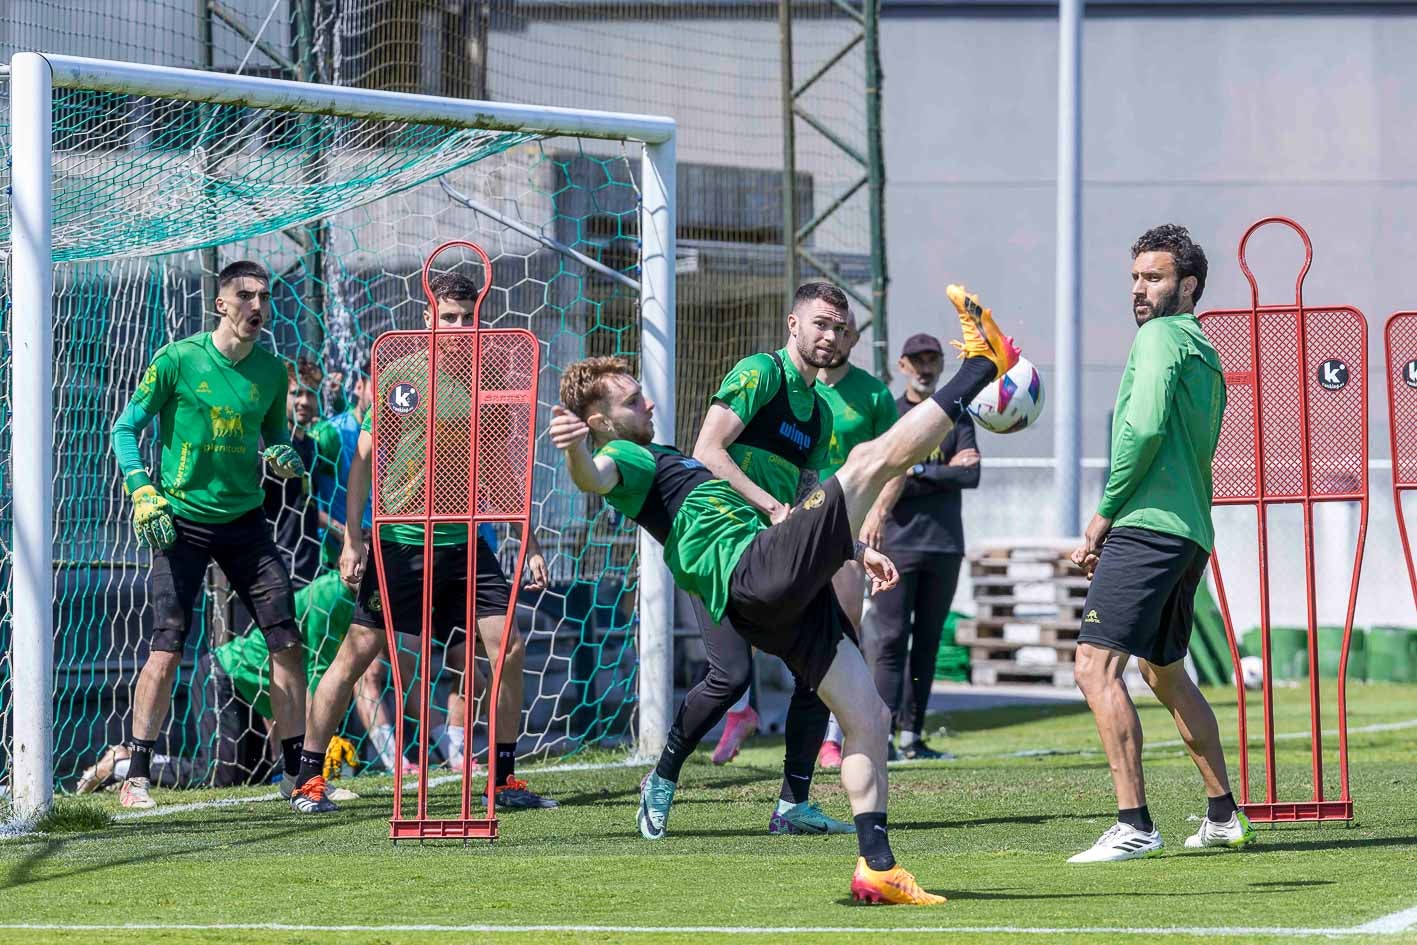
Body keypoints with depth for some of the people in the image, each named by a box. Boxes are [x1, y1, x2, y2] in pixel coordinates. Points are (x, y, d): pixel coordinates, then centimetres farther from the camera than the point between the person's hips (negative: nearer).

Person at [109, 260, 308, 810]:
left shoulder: (272, 371, 5)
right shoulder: (177, 361, -7)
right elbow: (126, 428, -2)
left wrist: (286, 460, -5)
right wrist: (144, 494, -14)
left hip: (245, 521, 4)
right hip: (181, 521, -4)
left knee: (287, 640, -2)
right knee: (167, 649, -10)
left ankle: (296, 770, 8)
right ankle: (135, 776, 0)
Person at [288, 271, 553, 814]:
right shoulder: (399, 373, -2)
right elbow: (365, 459, 0)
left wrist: (528, 544, 14)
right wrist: (351, 538, -6)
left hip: (464, 545, 3)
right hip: (399, 541, -3)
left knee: (509, 646, -6)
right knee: (357, 653, -4)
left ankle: (505, 779, 6)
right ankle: (307, 779, 5)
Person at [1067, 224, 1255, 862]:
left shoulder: (1160, 335, -7)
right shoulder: (1206, 354, 22)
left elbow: (1144, 427, -20)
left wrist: (1105, 511, -9)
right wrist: (1108, 534, 19)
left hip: (1148, 522, -10)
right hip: (1190, 532, 10)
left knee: (1096, 666, -15)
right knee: (1165, 672, 23)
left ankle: (1134, 826, -22)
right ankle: (1224, 816, 27)